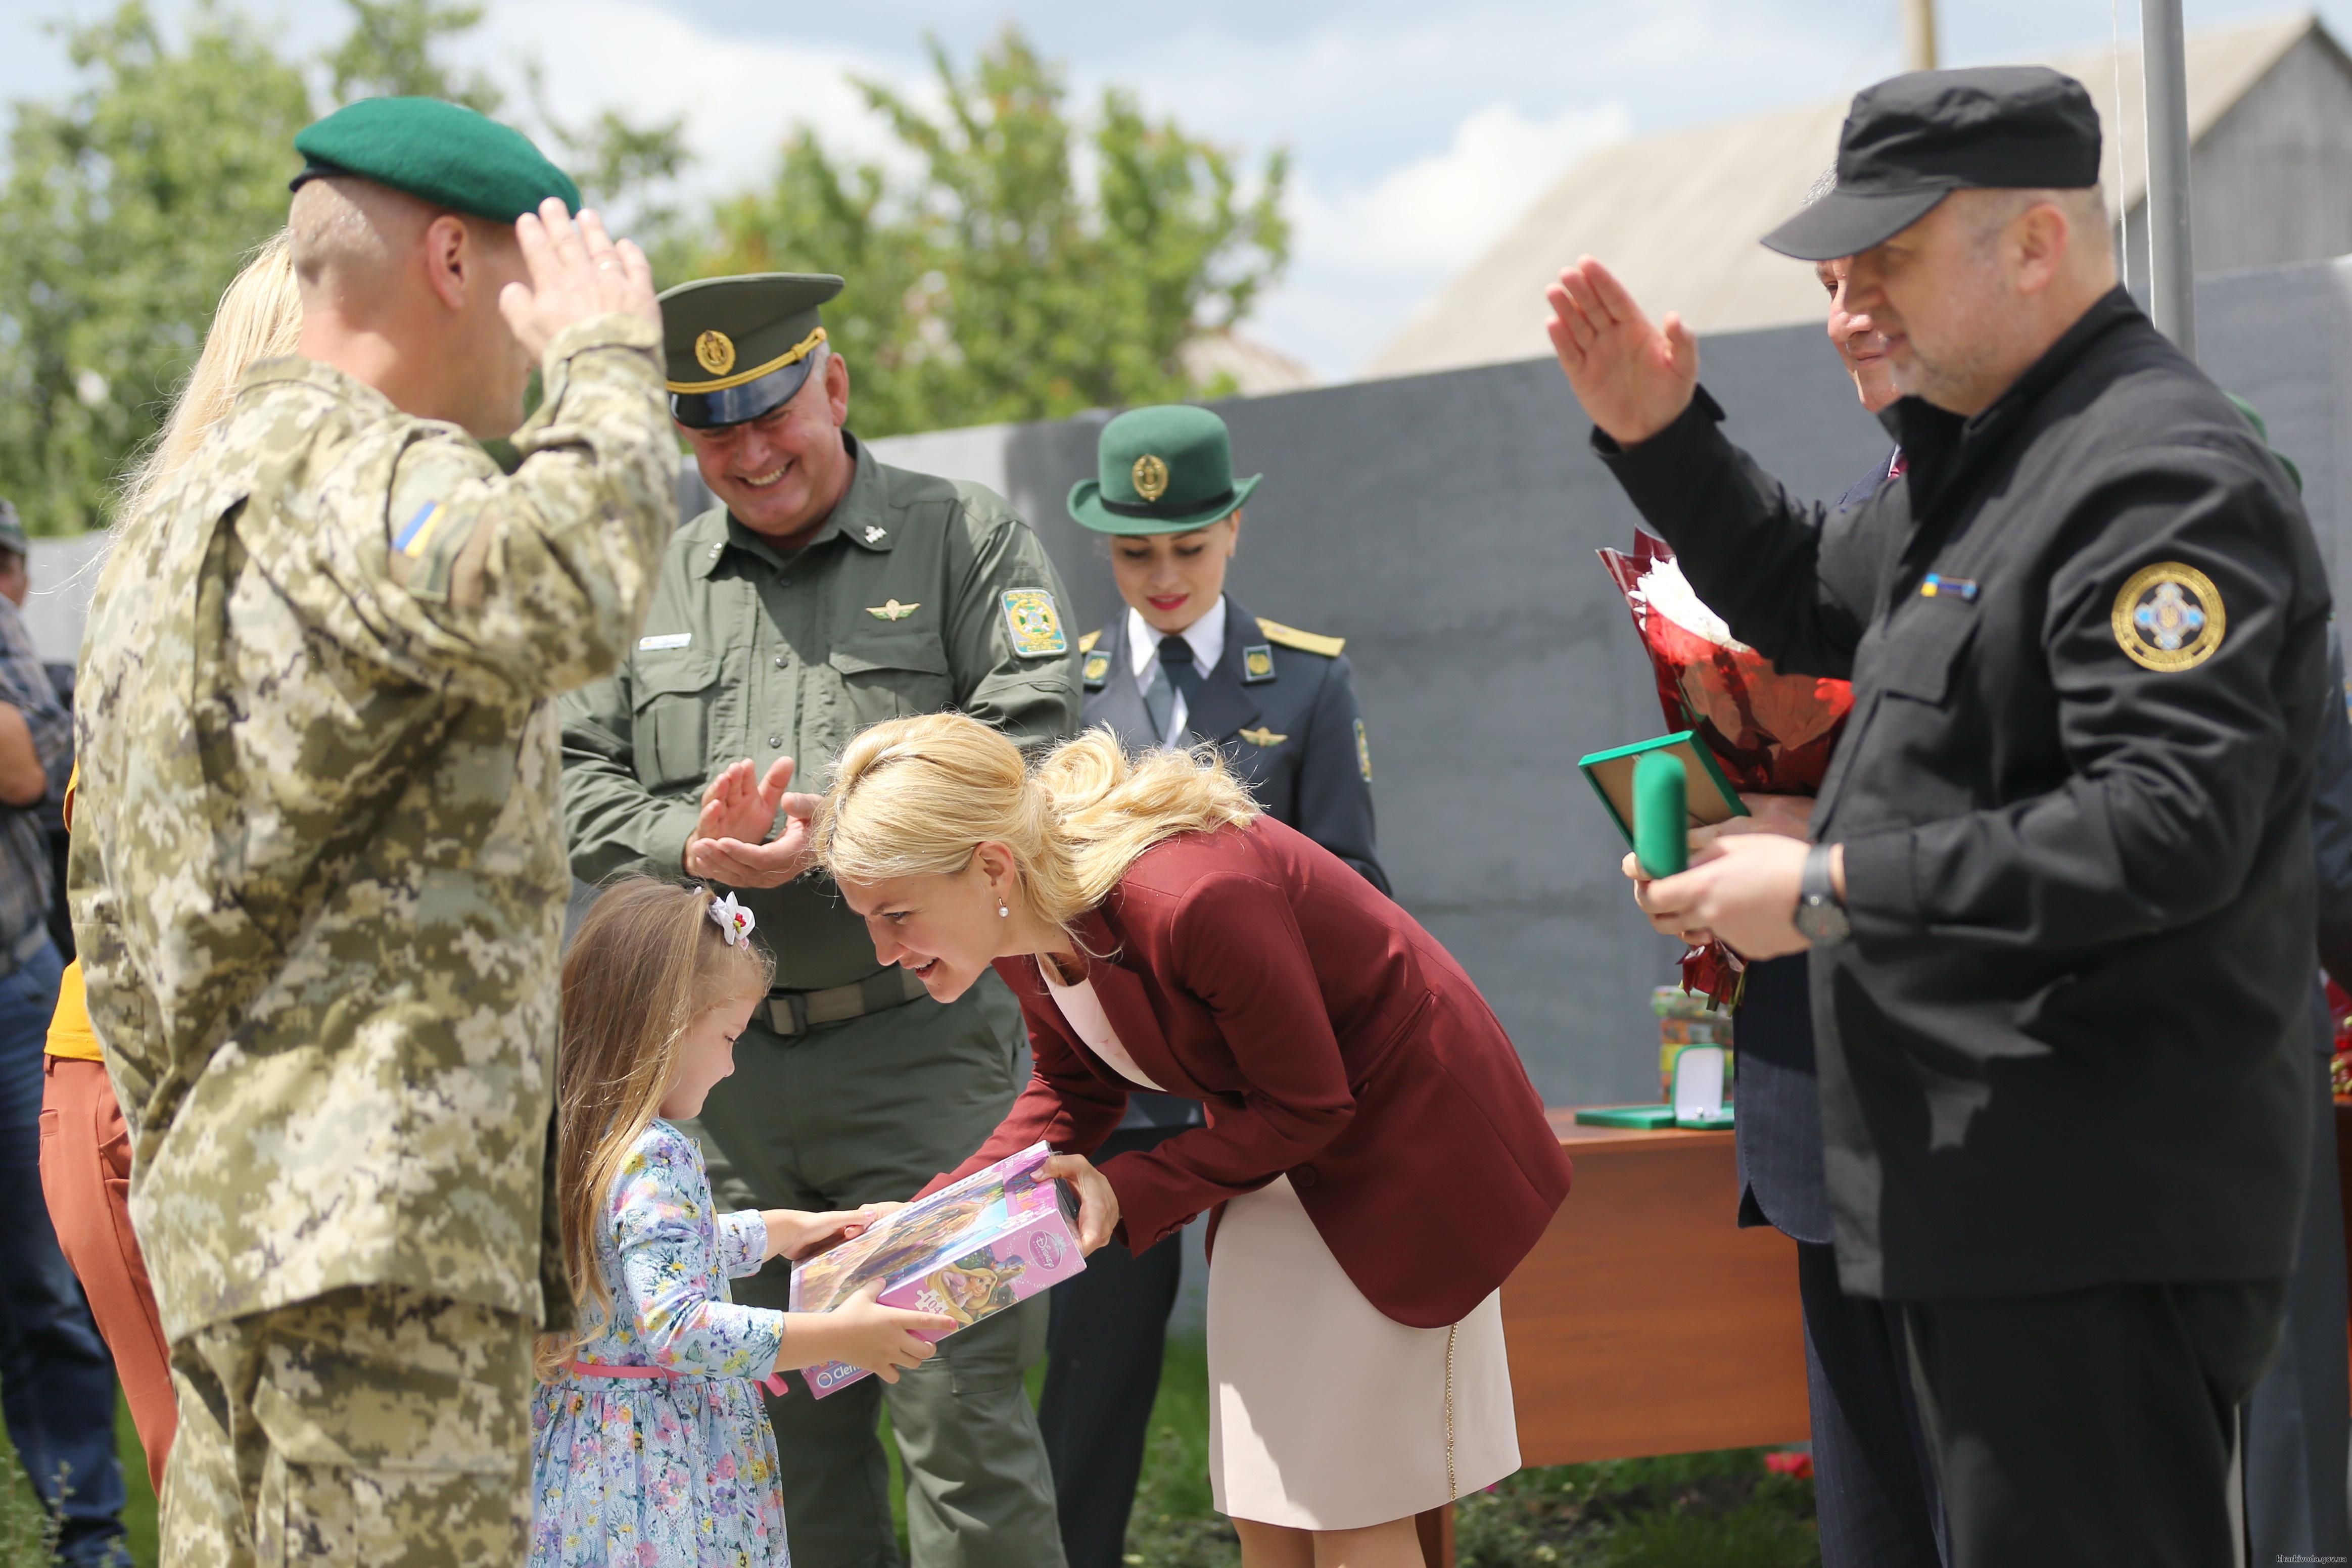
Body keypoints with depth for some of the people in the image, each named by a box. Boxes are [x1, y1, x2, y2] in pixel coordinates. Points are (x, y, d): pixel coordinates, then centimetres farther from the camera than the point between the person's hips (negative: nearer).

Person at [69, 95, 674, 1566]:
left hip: (236, 1208, 11)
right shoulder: (352, 469, -9)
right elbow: (561, 597, -32)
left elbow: (115, 905, 25)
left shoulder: (179, 515, 24)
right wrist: (609, 358, -14)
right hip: (370, 1221, -10)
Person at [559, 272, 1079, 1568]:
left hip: (917, 1051, -4)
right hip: (725, 1063, 4)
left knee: (961, 1420, -7)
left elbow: (1031, 755, -7)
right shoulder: (653, 582, 14)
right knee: (786, 1431, 10)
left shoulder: (965, 540, 3)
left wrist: (829, 832, -15)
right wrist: (688, 843, -10)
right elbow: (576, 779, 10)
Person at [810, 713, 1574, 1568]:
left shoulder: (1195, 900, -38)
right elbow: (1070, 1097, 4)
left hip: (1403, 1131, -8)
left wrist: (1129, 1196, -28)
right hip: (1276, 1156, 8)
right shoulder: (1022, 924, -13)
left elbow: (1307, 1107, -24)